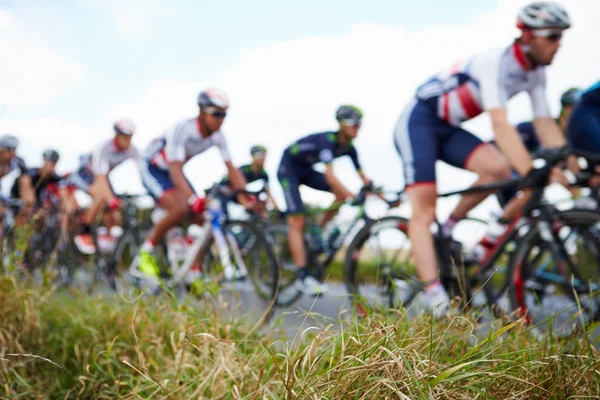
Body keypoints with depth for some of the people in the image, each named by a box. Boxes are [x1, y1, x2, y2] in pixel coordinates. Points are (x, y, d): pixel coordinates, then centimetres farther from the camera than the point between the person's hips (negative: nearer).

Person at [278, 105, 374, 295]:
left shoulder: (349, 148, -7)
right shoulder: (327, 140, -30)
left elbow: (363, 178, -4)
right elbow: (329, 175, -42)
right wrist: (354, 197, -50)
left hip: (306, 170, 8)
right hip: (288, 167, -8)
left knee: (341, 193, -12)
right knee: (297, 221, -17)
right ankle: (303, 275, -20)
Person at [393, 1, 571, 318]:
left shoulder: (535, 73, 0)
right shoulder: (496, 62, -26)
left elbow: (546, 125, -2)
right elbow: (500, 125, -36)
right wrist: (531, 175, -44)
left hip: (449, 128, 8)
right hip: (417, 121, -7)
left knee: (498, 168, -19)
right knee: (424, 211, -15)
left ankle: (448, 231, 0)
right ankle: (436, 297, -20)